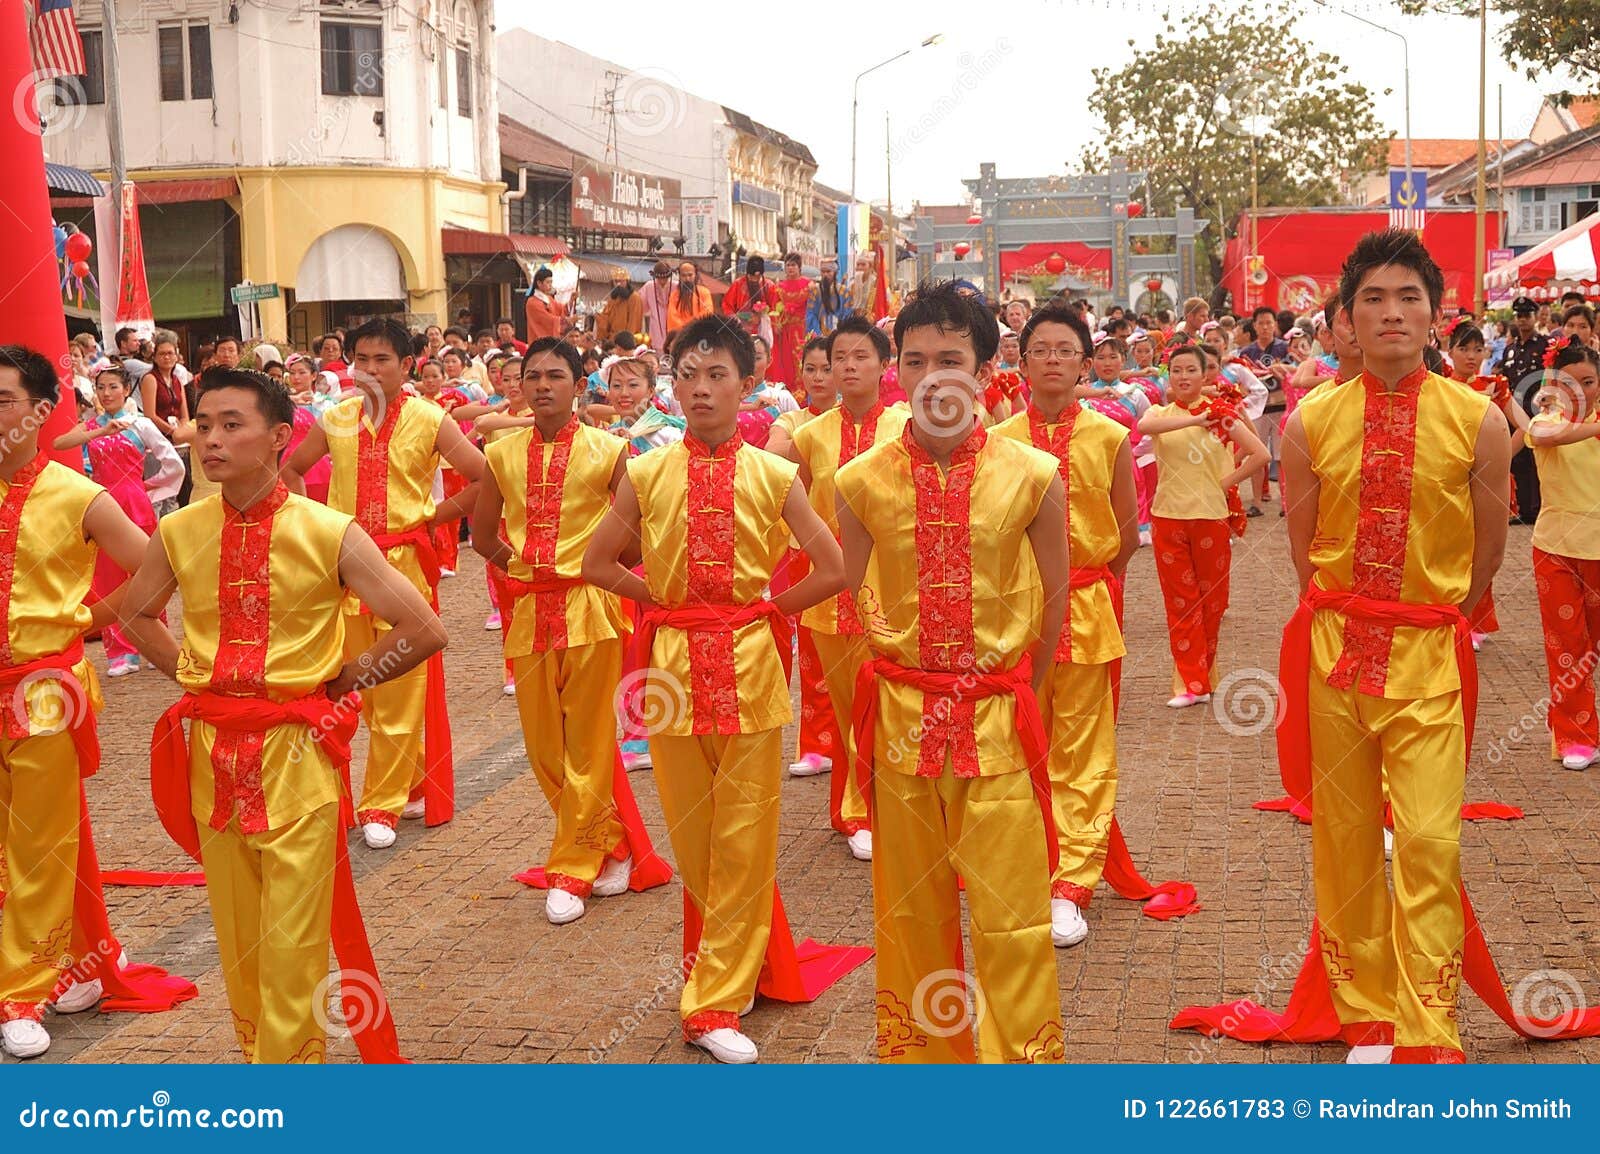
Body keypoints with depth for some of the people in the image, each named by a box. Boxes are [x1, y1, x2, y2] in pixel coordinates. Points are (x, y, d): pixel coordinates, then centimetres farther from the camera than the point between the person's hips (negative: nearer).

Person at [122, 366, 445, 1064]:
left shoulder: (330, 534, -10)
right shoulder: (177, 534, 1)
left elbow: (424, 631, -9)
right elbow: (135, 615, 22)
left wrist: (340, 679, -4)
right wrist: (191, 671, 10)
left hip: (296, 752, -4)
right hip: (212, 752, 4)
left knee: (292, 942, -2)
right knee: (236, 932, 13)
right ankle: (256, 1050, 30)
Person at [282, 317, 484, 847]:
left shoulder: (429, 420, -4)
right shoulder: (336, 418, 6)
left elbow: (484, 480, -4)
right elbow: (291, 470, 21)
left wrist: (431, 517, -4)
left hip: (404, 561, -3)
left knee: (399, 689, -2)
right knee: (365, 688, 7)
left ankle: (382, 804, 7)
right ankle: (412, 784, 22)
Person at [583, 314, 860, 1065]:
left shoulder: (771, 476, -3)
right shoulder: (646, 475, 0)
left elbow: (832, 570, 1)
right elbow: (597, 564, 9)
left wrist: (765, 608, 0)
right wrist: (665, 597, 2)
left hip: (749, 663, -1)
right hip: (673, 664, 2)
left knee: (743, 838, 1)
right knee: (691, 835, 10)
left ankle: (716, 1003, 10)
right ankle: (747, 961, 32)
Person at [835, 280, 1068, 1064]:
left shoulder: (1032, 478, -6)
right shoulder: (863, 482, -3)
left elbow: (1054, 595, 5)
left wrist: (1013, 691, 8)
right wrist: (901, 684, 10)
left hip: (998, 720, -2)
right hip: (899, 719, 2)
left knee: (1013, 916, 0)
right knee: (911, 911, 13)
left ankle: (1026, 1055, 14)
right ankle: (920, 1051, 29)